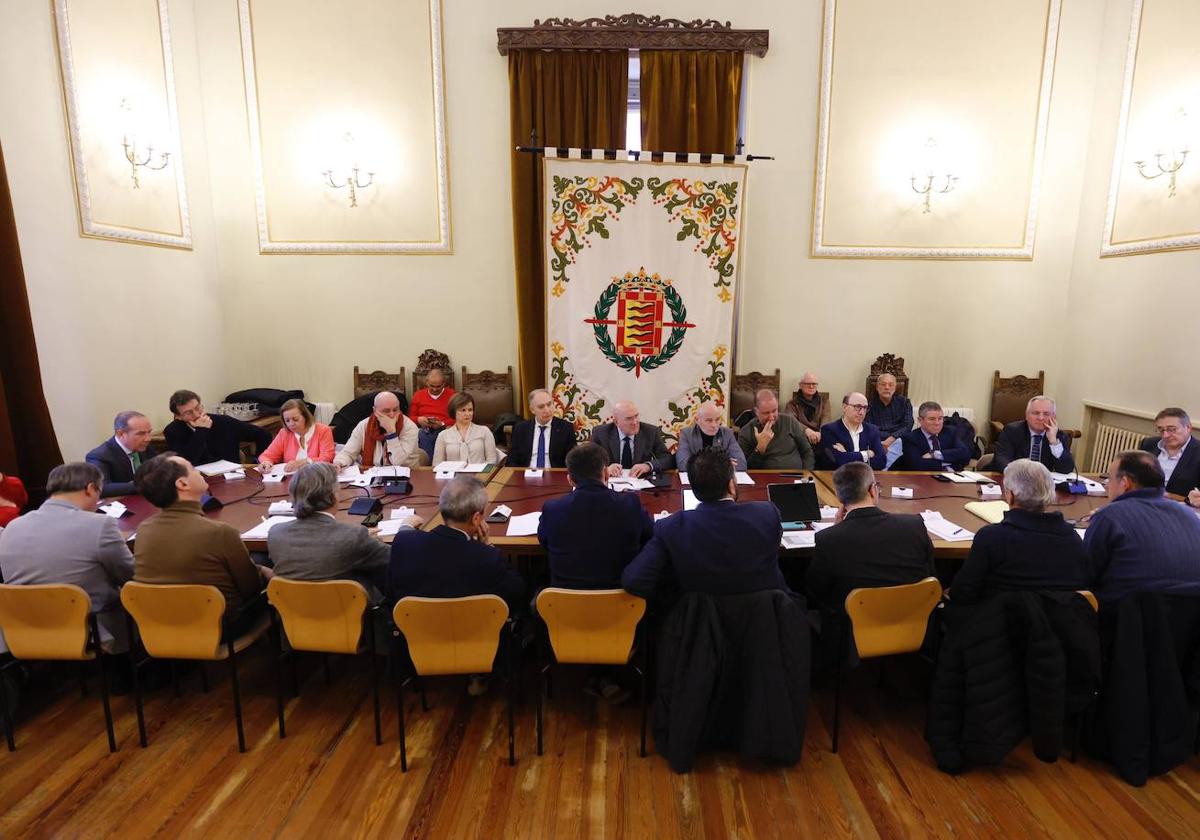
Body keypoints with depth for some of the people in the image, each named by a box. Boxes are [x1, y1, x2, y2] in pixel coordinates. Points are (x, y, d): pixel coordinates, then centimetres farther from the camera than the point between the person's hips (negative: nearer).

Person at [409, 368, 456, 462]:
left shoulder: (451, 394, 13)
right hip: (423, 431, 1)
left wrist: (443, 424, -8)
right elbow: (410, 417, 22)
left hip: (444, 430, -1)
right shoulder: (418, 395, 21)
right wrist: (418, 420, -1)